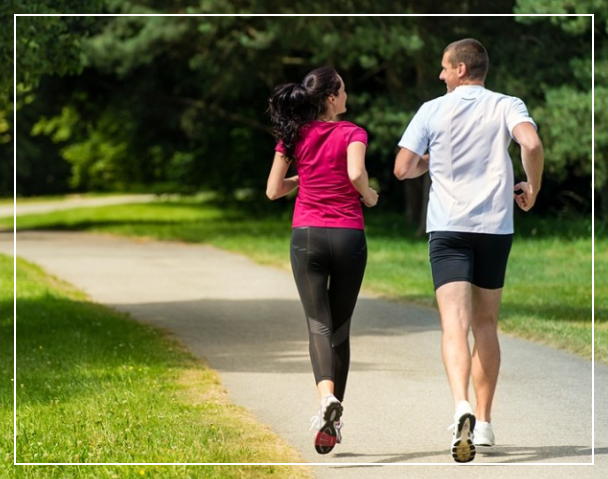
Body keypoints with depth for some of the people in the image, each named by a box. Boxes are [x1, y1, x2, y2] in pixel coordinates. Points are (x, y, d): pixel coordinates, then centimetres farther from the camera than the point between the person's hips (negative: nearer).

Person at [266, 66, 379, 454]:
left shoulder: (293, 136, 6)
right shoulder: (352, 134, -3)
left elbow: (273, 190, 8)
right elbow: (356, 173, -22)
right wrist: (369, 196, -2)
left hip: (306, 236, 1)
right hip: (348, 234, -1)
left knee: (319, 324, -4)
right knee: (340, 327, 11)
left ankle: (327, 397, -32)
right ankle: (335, 420, 14)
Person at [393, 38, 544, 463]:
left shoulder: (432, 111, 3)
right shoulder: (507, 106, 3)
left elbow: (403, 168, 0)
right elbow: (532, 144, -17)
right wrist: (532, 190, -1)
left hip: (447, 227, -2)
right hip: (495, 225, 2)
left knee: (455, 323, -11)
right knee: (486, 325, 15)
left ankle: (462, 408, -34)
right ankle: (484, 422, 19)